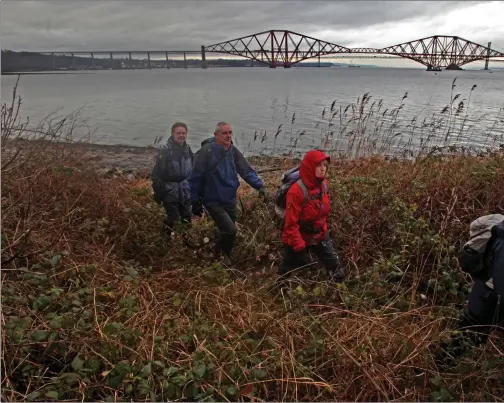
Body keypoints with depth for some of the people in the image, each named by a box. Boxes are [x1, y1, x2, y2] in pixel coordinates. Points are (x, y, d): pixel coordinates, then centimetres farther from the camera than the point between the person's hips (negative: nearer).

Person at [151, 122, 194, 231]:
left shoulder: (187, 149, 1)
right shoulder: (166, 151, -18)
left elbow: (193, 168, 14)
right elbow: (157, 173, -16)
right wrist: (158, 192, -15)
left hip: (186, 192, 6)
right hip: (170, 192, -5)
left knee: (187, 219, 16)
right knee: (172, 218, 1)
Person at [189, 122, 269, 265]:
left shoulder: (233, 151, 0)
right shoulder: (206, 151, -17)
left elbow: (247, 170, -1)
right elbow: (195, 178, -13)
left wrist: (259, 185, -16)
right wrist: (195, 202, -11)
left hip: (230, 201, 6)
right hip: (213, 201, -6)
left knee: (227, 231, 16)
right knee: (230, 230, -15)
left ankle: (224, 255, 42)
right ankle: (220, 253, 14)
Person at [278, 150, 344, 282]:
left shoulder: (324, 184, -6)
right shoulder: (296, 191, -29)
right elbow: (291, 223, -24)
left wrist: (323, 229, 17)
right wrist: (299, 245, -23)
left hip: (319, 235, 6)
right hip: (299, 238, -6)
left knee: (334, 264, 14)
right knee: (290, 270, 13)